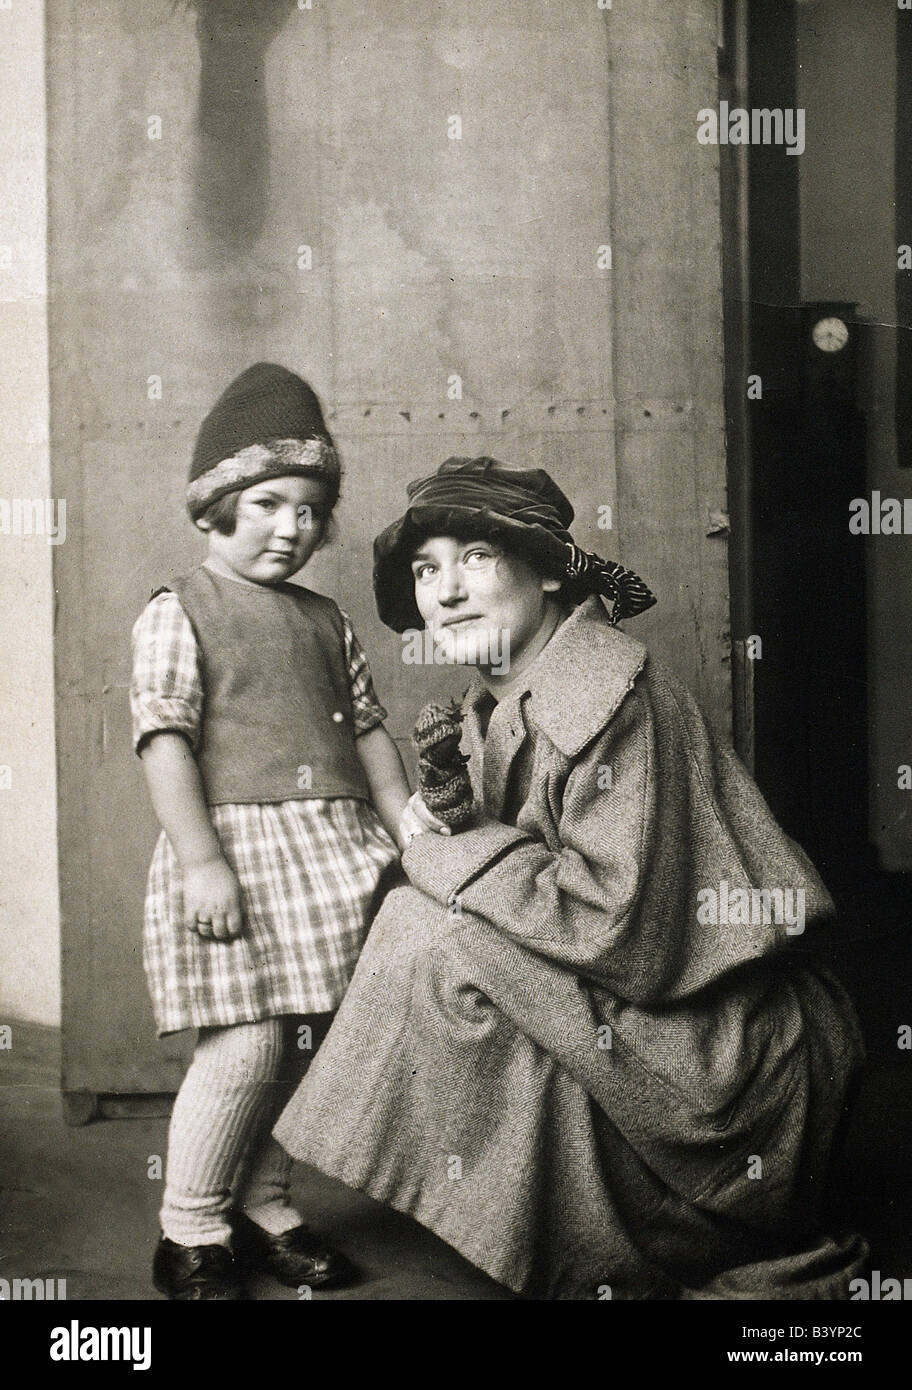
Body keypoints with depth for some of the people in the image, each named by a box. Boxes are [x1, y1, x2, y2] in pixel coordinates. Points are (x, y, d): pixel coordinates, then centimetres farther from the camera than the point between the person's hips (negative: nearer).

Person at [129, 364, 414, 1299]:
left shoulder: (324, 620, 16)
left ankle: (263, 1207, 26)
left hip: (334, 849, 6)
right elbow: (164, 738, -10)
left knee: (305, 1042, 9)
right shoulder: (178, 613, -2)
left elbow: (366, 729, 17)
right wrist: (200, 859, -18)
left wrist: (411, 830, 10)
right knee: (246, 1045, -9)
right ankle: (190, 1231, 11)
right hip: (239, 844, -6)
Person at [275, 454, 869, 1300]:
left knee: (436, 939, -18)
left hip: (731, 1051, -9)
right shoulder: (497, 704, 10)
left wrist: (442, 856, -14)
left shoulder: (608, 691, -18)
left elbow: (625, 929, -24)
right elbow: (533, 863, 11)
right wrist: (459, 826, -8)